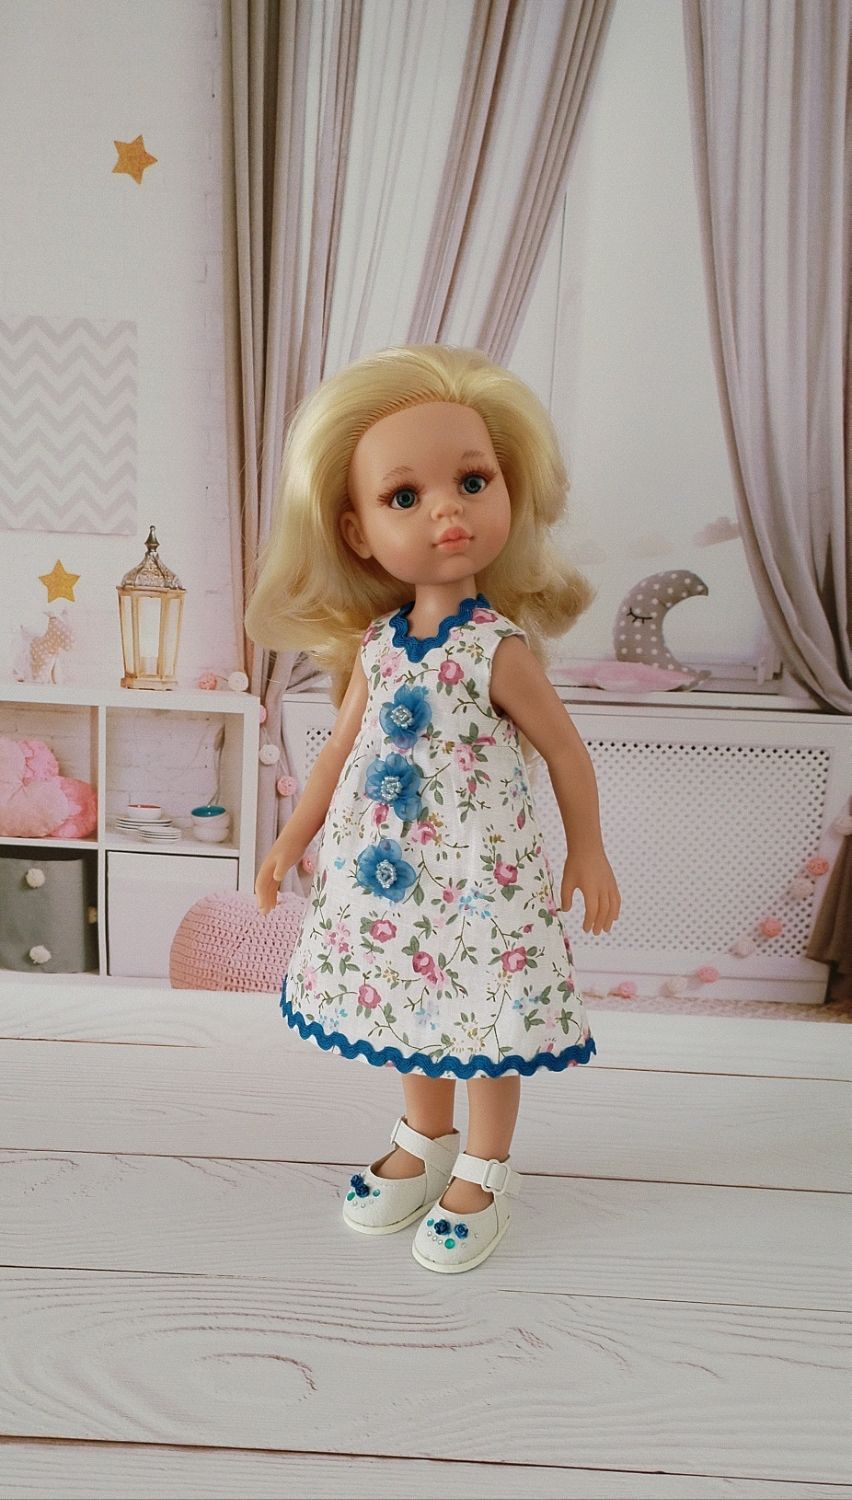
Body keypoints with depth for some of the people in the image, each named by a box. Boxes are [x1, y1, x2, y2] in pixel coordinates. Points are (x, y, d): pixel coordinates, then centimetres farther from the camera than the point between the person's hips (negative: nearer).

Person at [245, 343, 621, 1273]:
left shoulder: (500, 648, -18)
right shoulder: (374, 644, -3)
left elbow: (565, 751, -6)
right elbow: (343, 747, 9)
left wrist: (588, 853, 2)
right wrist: (295, 836, 14)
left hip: (480, 874, -5)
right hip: (391, 867, 5)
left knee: (484, 1019, 9)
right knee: (416, 1007, 21)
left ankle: (483, 1173, 33)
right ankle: (425, 1142, 45)